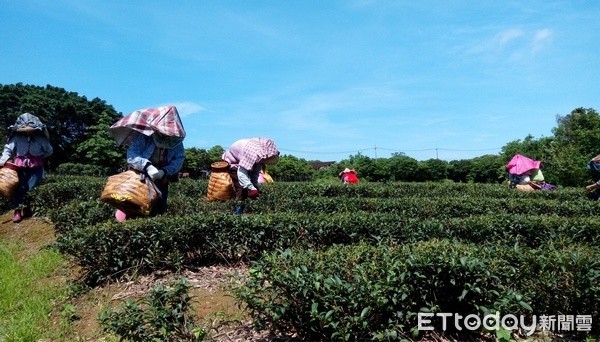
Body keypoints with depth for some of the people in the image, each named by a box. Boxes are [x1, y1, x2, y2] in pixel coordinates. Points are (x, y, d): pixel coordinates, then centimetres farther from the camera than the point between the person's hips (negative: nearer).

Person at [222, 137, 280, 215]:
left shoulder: (261, 154, -17)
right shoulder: (253, 153, -42)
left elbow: (255, 172, -4)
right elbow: (241, 173, -46)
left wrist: (255, 186, -11)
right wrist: (252, 188, -49)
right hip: (232, 162, -8)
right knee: (241, 187, -18)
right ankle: (238, 209, -12)